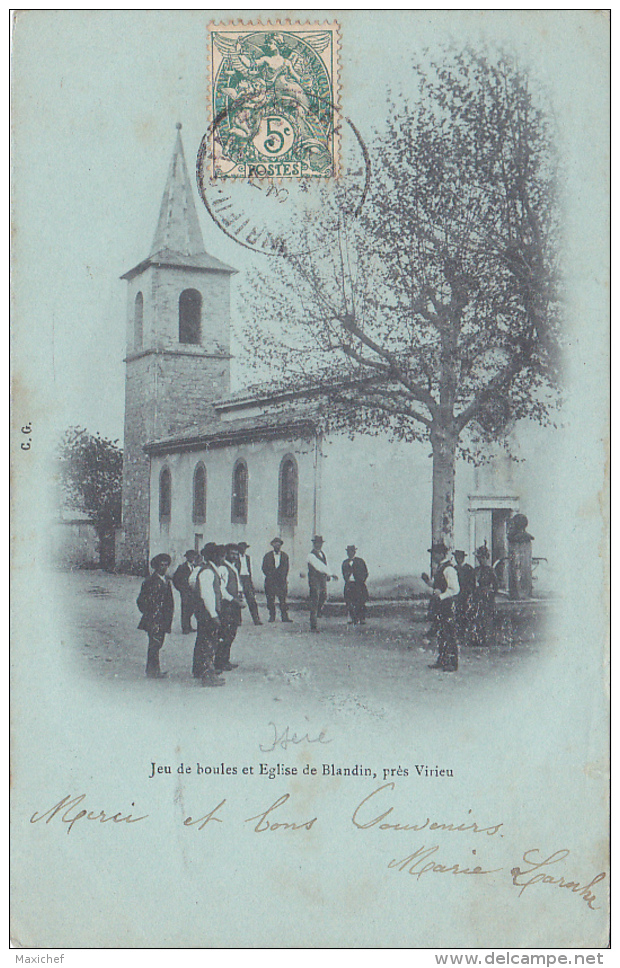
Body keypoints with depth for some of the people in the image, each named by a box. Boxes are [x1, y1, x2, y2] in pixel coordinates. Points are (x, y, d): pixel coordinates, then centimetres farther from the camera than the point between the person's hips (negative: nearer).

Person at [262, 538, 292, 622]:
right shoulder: (268, 556, 8)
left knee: (283, 599, -6)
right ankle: (272, 616, 7)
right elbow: (264, 568, 8)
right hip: (270, 581, 0)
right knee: (270, 600, -1)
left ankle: (284, 616, -3)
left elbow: (286, 568, 10)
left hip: (281, 581, 0)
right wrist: (269, 577, -1)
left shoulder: (285, 556, 10)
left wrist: (283, 578, 1)